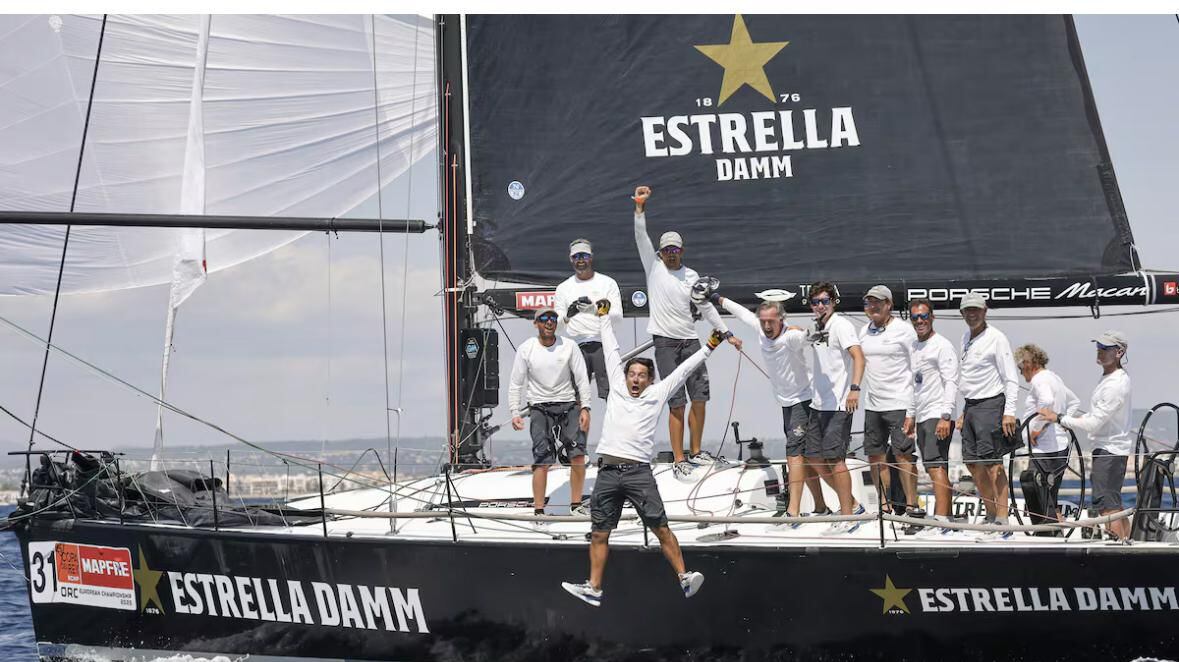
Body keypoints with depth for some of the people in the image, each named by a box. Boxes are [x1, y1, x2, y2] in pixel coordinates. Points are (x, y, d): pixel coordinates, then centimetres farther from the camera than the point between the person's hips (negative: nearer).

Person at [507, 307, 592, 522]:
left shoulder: (568, 346, 0)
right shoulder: (526, 349, -2)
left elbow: (582, 379, 3)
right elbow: (516, 383, 3)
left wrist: (585, 408, -5)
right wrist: (515, 412, -6)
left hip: (569, 405, 1)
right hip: (540, 407, -1)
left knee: (578, 456, -8)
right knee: (542, 460, -10)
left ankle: (576, 504, 7)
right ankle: (539, 511, -2)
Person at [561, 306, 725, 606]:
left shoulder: (657, 394, 10)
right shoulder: (617, 387, 15)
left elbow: (683, 370, 13)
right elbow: (612, 352, 23)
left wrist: (708, 347, 13)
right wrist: (604, 317, 33)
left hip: (639, 471, -2)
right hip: (607, 471, 3)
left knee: (661, 528, -7)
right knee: (599, 534, 5)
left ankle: (684, 579, -6)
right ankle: (593, 589, 11)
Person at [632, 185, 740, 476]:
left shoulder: (691, 276, 11)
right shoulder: (653, 267, 3)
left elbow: (706, 307, 17)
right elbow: (641, 237, -8)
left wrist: (727, 333, 16)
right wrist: (640, 206, -18)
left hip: (690, 340, 4)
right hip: (665, 342, -4)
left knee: (700, 398, 4)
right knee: (677, 403, -7)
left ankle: (695, 451, 19)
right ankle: (679, 460, -3)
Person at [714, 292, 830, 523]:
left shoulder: (790, 337, -23)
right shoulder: (759, 330, -2)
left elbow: (801, 336, -47)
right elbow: (742, 312, 16)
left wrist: (805, 333, -69)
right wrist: (720, 299, 28)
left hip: (803, 401, -8)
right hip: (786, 402, 8)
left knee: (794, 452, -18)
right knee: (804, 456, 10)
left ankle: (793, 511, -24)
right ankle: (821, 508, 17)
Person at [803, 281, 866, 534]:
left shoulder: (841, 325, -9)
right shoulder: (817, 328, 16)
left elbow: (858, 356, -22)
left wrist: (854, 388, -34)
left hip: (839, 404, -9)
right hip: (818, 404, 9)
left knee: (834, 458, -9)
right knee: (814, 458, 10)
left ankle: (848, 518, 0)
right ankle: (852, 504, 22)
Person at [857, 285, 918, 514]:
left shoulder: (904, 330, -5)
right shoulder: (865, 332, 12)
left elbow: (915, 372, -6)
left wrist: (912, 411, -11)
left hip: (899, 403, -6)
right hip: (872, 405, 6)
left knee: (903, 455, -7)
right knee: (876, 456, 6)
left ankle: (911, 505, -3)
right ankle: (884, 505, 15)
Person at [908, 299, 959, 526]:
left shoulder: (942, 345, -6)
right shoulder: (914, 347, 18)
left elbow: (951, 382, -14)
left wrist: (945, 416, -22)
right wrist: (910, 416, 21)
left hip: (938, 416, -9)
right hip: (921, 418, 9)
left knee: (935, 466, -17)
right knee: (937, 470, 11)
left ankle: (941, 519, -23)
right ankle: (946, 515, 15)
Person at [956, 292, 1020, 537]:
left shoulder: (996, 338, -10)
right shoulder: (966, 337, 15)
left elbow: (1011, 379, -11)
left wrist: (1009, 412, -18)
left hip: (990, 404, -8)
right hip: (971, 406, 8)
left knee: (992, 464, -11)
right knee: (973, 463, 10)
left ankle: (1003, 522, -10)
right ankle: (991, 515, 22)